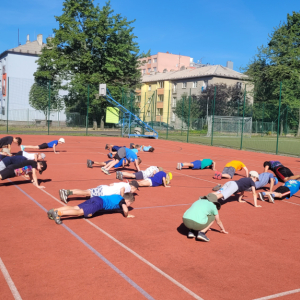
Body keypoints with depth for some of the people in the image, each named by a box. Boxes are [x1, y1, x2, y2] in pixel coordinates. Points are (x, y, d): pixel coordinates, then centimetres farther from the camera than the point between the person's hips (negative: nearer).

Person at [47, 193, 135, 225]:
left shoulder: (118, 196, 29)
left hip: (95, 198, 8)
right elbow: (125, 210, -15)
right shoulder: (122, 201, 5)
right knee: (80, 212, -21)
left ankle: (54, 210, -10)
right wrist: (126, 215, 7)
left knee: (75, 208, 0)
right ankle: (59, 213, -37)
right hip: (100, 203, -8)